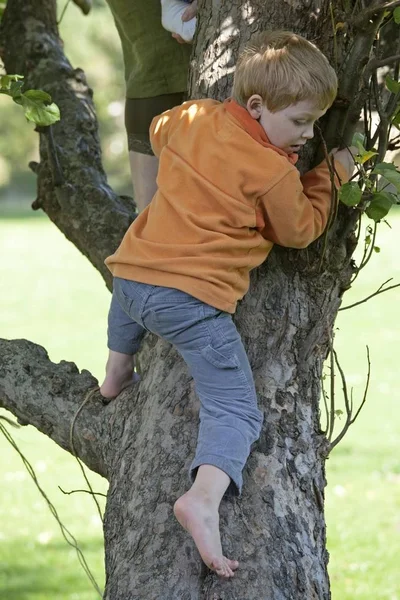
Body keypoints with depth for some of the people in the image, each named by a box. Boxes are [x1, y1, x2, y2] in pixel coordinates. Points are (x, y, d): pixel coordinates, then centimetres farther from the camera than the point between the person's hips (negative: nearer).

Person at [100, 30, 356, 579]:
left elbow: (158, 133, 30)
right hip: (195, 301, -7)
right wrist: (329, 176, 18)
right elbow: (300, 230, 5)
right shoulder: (273, 172, -11)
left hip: (135, 275, 7)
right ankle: (205, 498, -31)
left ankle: (117, 370, 65)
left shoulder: (193, 118, 6)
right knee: (236, 409, -8)